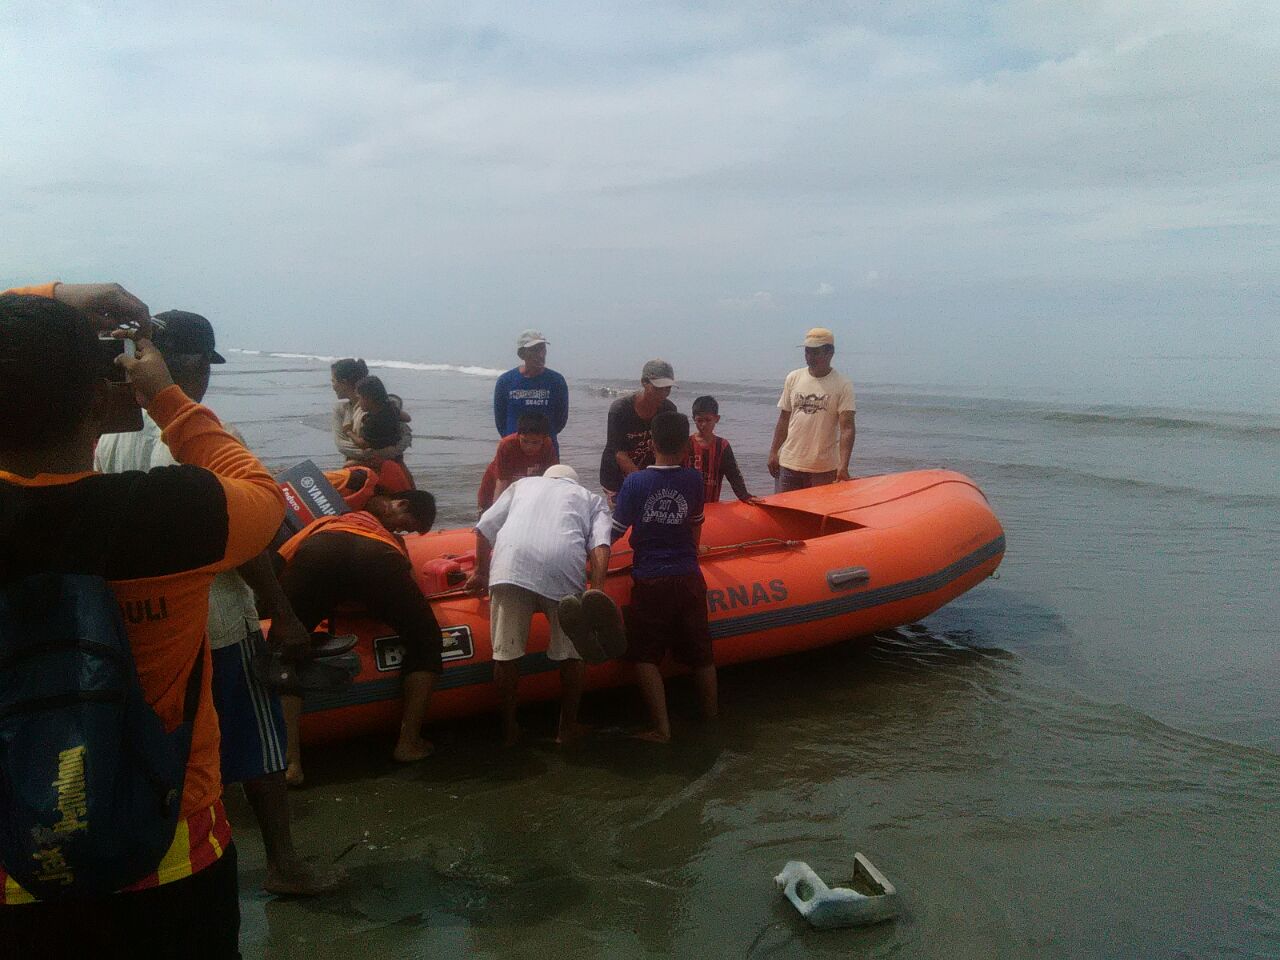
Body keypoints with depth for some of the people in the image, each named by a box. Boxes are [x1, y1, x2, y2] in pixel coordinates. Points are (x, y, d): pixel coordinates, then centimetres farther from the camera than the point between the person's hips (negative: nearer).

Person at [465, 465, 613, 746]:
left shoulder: (522, 484, 35)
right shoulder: (591, 498, 30)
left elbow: (484, 528, 26)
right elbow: (600, 546, 9)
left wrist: (481, 573, 36)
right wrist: (597, 591, 2)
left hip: (509, 564, 1)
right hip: (563, 566, -1)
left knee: (506, 652, 11)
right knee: (571, 653, 15)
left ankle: (509, 728, 22)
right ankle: (567, 727, 24)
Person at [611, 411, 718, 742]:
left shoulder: (635, 482, -8)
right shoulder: (694, 480, 0)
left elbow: (614, 531, -4)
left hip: (650, 581, -3)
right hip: (689, 579, 3)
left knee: (645, 655, 5)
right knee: (700, 652, 16)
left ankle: (661, 727, 0)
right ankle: (712, 716, 29)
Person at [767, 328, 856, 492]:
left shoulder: (843, 386, -5)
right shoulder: (793, 378, 6)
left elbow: (847, 428, -12)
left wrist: (843, 466, -22)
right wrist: (773, 452, 7)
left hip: (824, 468, -3)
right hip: (789, 463, 3)